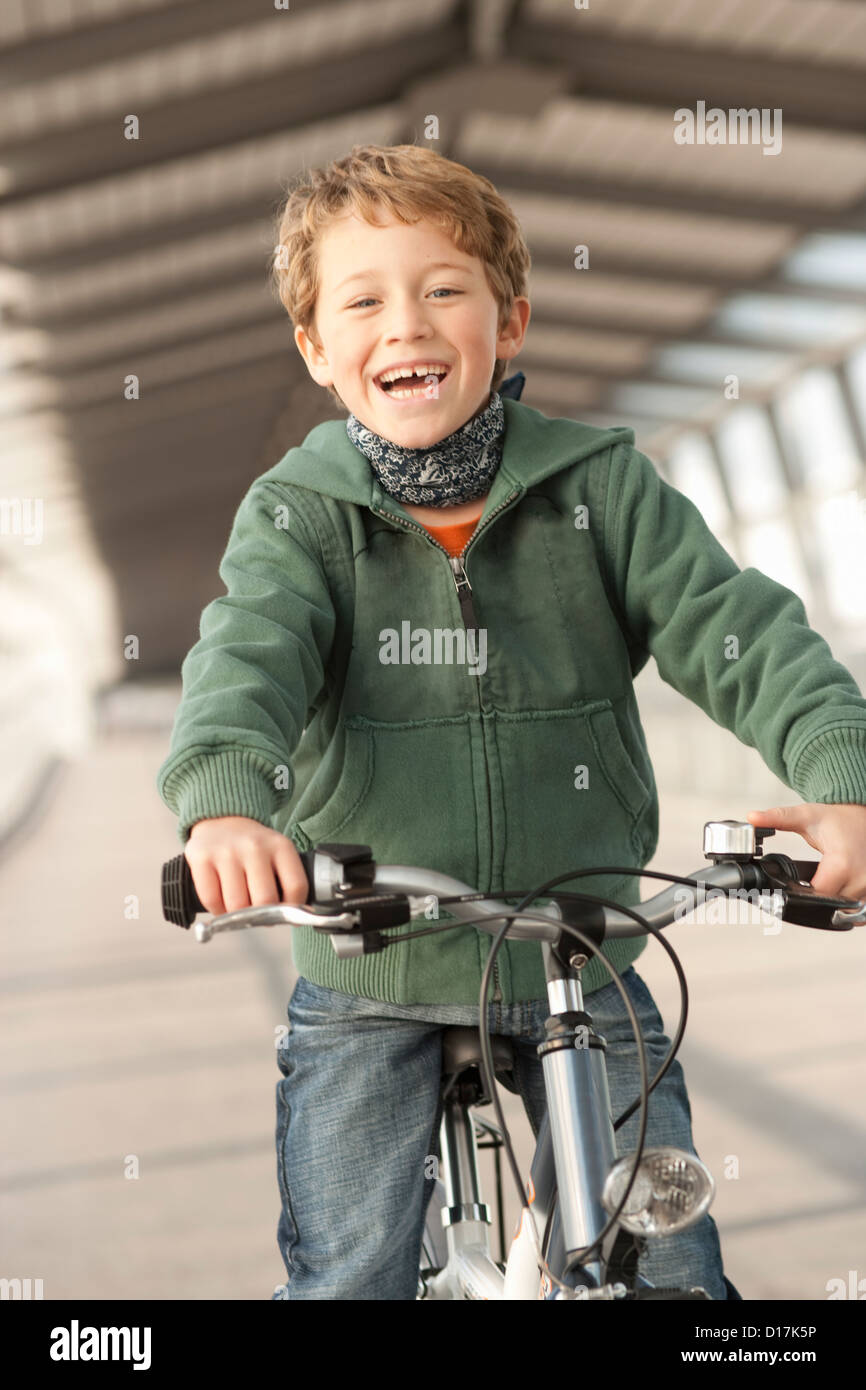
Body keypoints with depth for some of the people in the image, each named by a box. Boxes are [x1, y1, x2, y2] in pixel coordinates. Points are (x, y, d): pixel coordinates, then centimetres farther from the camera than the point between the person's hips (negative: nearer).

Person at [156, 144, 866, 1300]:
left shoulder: (602, 488, -4)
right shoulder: (298, 513, -6)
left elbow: (736, 629, -10)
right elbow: (247, 653, -22)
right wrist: (224, 798, -44)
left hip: (579, 960, 1)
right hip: (370, 975, 0)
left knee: (672, 1268, 6)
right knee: (345, 1275, 2)